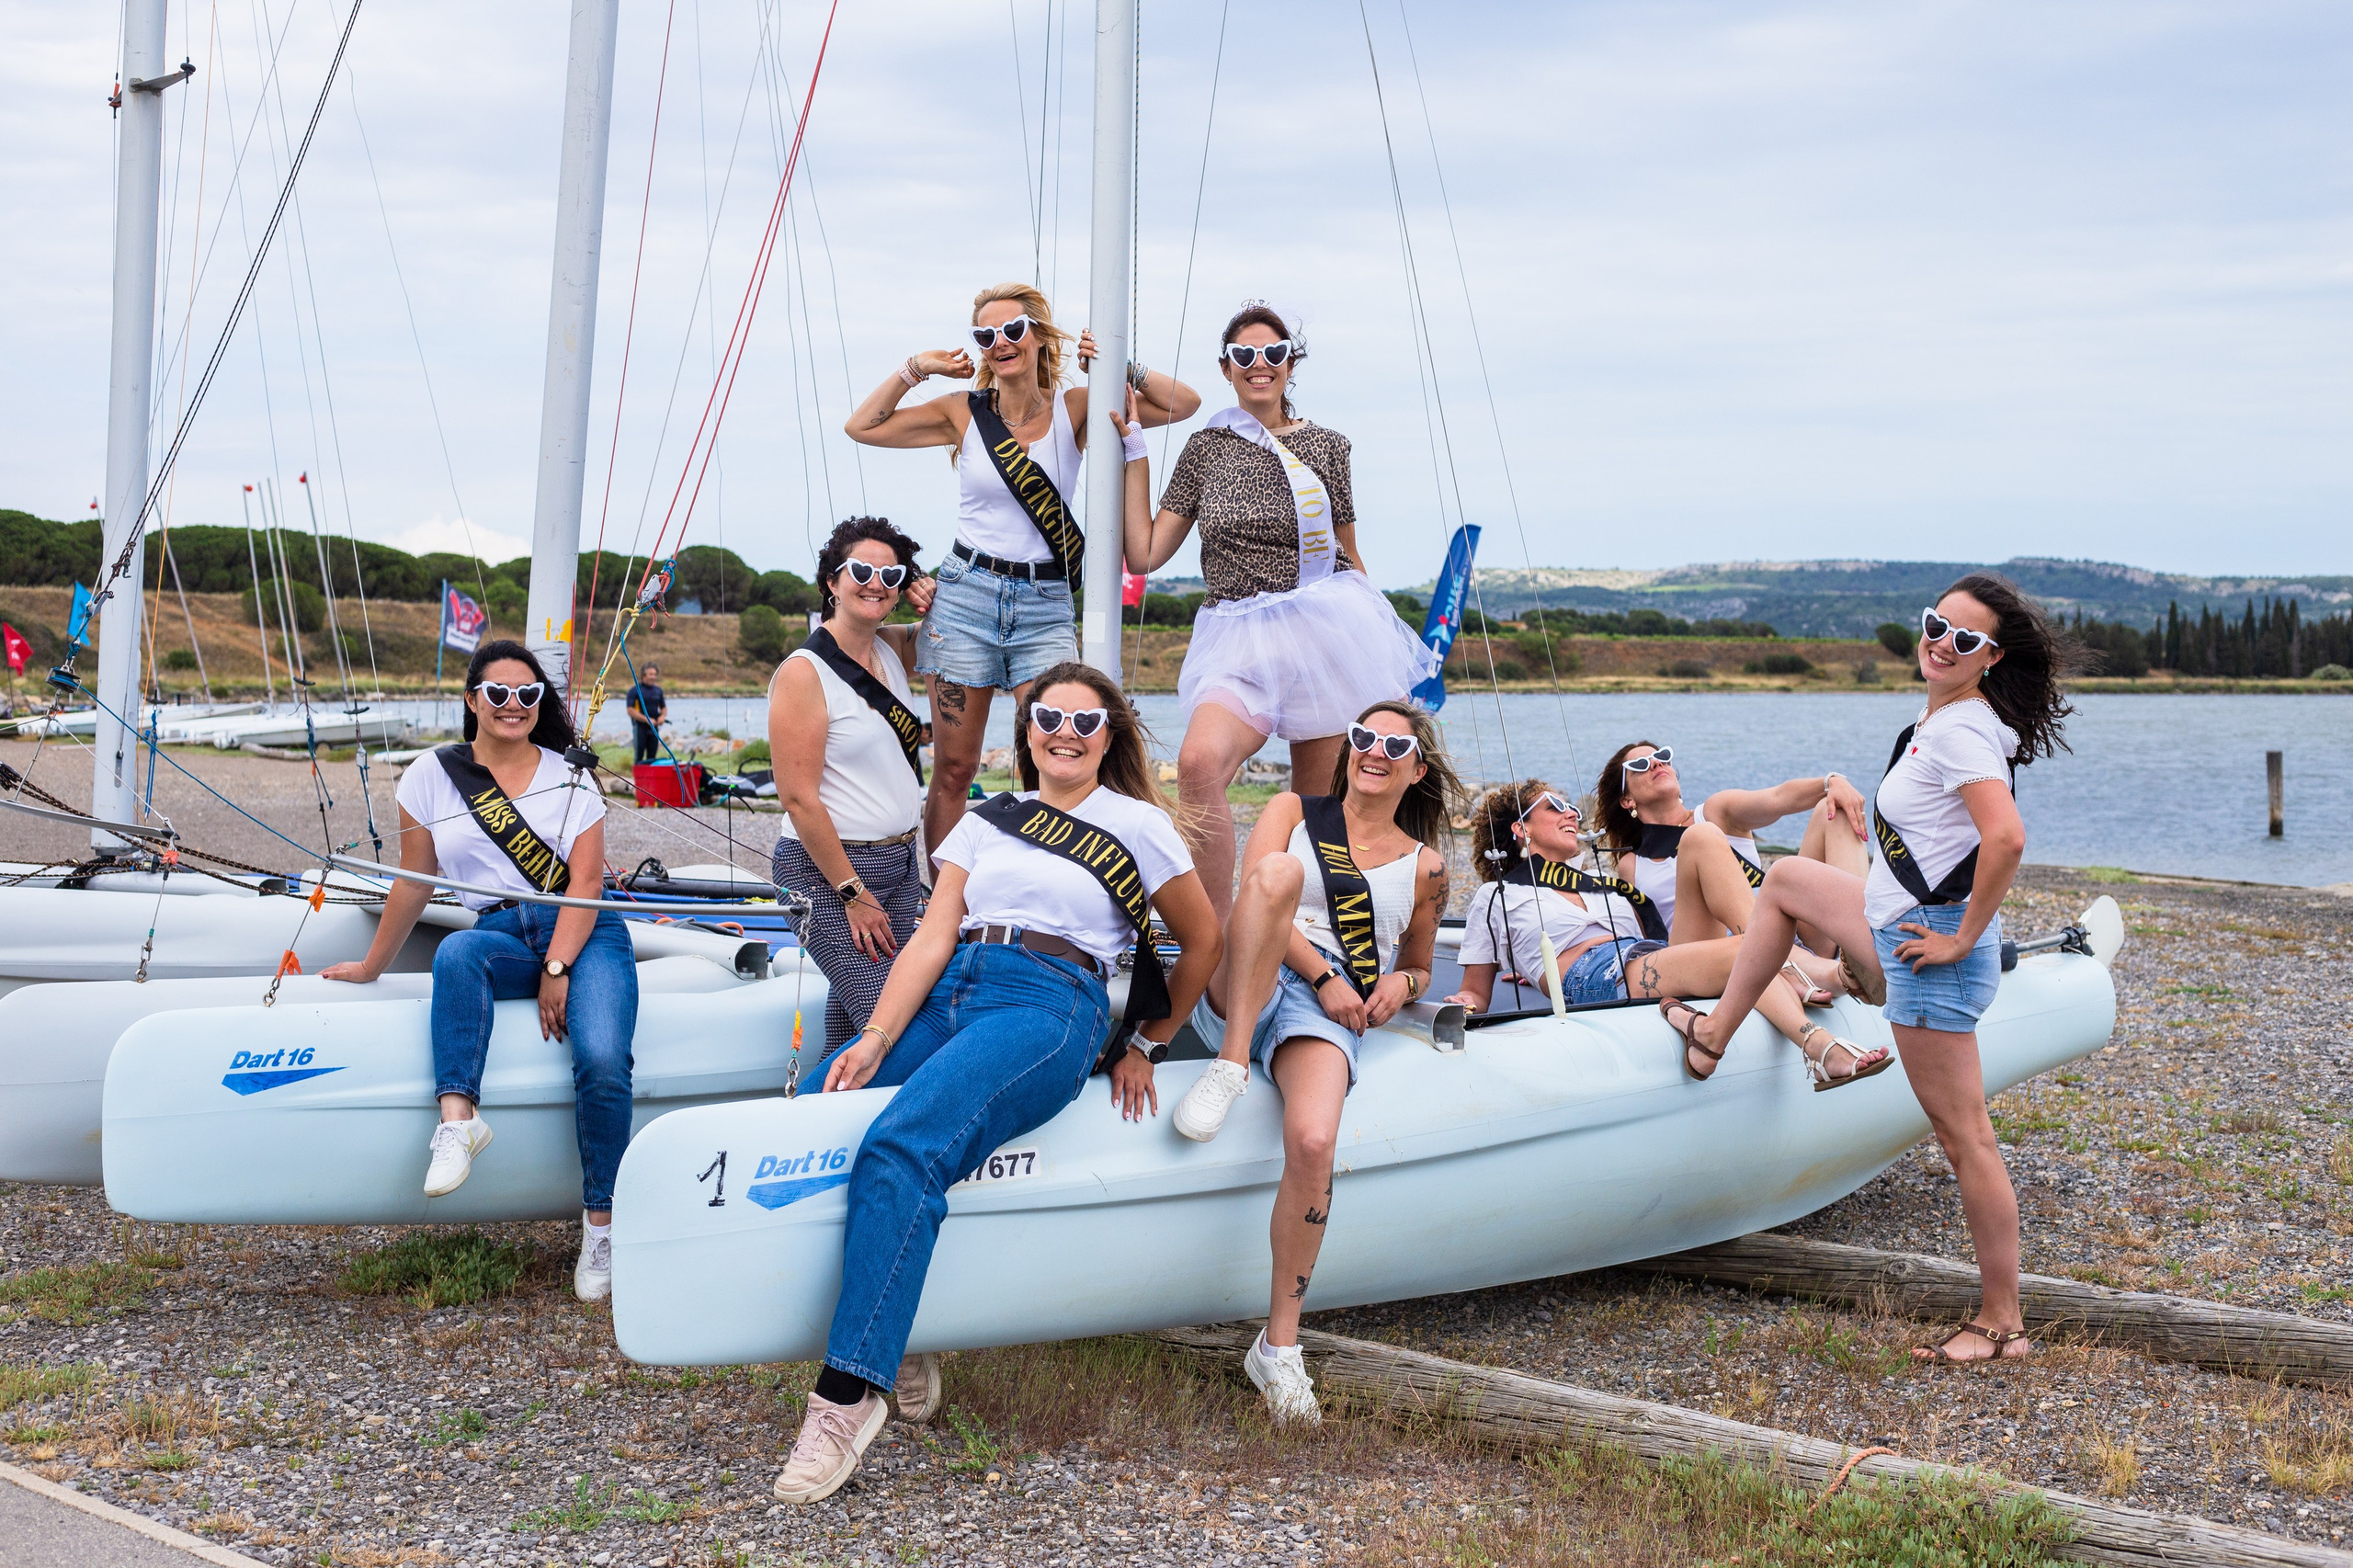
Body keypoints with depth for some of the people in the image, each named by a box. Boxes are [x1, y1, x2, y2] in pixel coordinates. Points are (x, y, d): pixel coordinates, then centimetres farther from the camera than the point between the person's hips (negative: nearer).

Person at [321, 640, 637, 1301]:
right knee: (457, 951, -37)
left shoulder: (571, 778, 7)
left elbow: (585, 880, -1)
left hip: (585, 933, -1)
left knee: (603, 1062, -27)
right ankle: (458, 1115, -43)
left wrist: (558, 970, -13)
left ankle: (601, 1223, -16)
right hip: (501, 935, 1)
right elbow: (414, 885, 17)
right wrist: (371, 967, 21)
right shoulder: (433, 776, 10)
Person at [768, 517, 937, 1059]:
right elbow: (799, 800, -15)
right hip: (830, 869, -7)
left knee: (854, 1009, 9)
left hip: (900, 861, 7)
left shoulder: (892, 649, 8)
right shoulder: (804, 672, -12)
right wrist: (853, 893, -14)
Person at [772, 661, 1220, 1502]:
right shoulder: (987, 819, 21)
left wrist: (1145, 1047, 16)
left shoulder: (1137, 825, 11)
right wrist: (875, 1040, -4)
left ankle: (846, 1397, -32)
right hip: (944, 993, 5)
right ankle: (896, 1338, -10)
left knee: (901, 1148, -31)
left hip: (1048, 1006, -5)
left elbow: (1203, 943, 18)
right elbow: (933, 937, 10)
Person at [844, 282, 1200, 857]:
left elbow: (1184, 404, 1)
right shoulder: (963, 413, 3)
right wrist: (915, 369, 1)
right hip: (966, 595, 0)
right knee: (953, 769, 2)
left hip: (1045, 605, 0)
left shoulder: (1075, 409, 2)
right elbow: (862, 426, 7)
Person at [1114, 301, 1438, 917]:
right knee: (1198, 763, -27)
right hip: (1239, 636, 0)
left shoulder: (1325, 445, 9)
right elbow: (1145, 554, 8)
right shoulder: (1205, 448, 11)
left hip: (1325, 632, 0)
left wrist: (1380, 636, 17)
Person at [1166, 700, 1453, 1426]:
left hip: (1328, 1015, 1)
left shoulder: (1424, 868, 22)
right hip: (1238, 990, 0)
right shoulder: (1293, 812, 17)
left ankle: (1279, 1345, -20)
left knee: (1313, 1143, -32)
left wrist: (1402, 984, 6)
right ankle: (1231, 1067, -32)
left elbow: (1418, 969, 32)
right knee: (1282, 870, -32)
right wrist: (1324, 973, -10)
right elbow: (1257, 892, 1)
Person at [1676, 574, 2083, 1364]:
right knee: (1786, 878, 27)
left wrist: (1963, 938, -23)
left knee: (1965, 1138, -4)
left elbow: (2007, 838, -34)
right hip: (1897, 920, 10)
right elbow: (1993, 832, 26)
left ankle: (2003, 1323, 4)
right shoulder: (1939, 717, 9)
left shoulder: (1960, 731, -20)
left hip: (1928, 949, -10)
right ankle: (1715, 1032, 35)